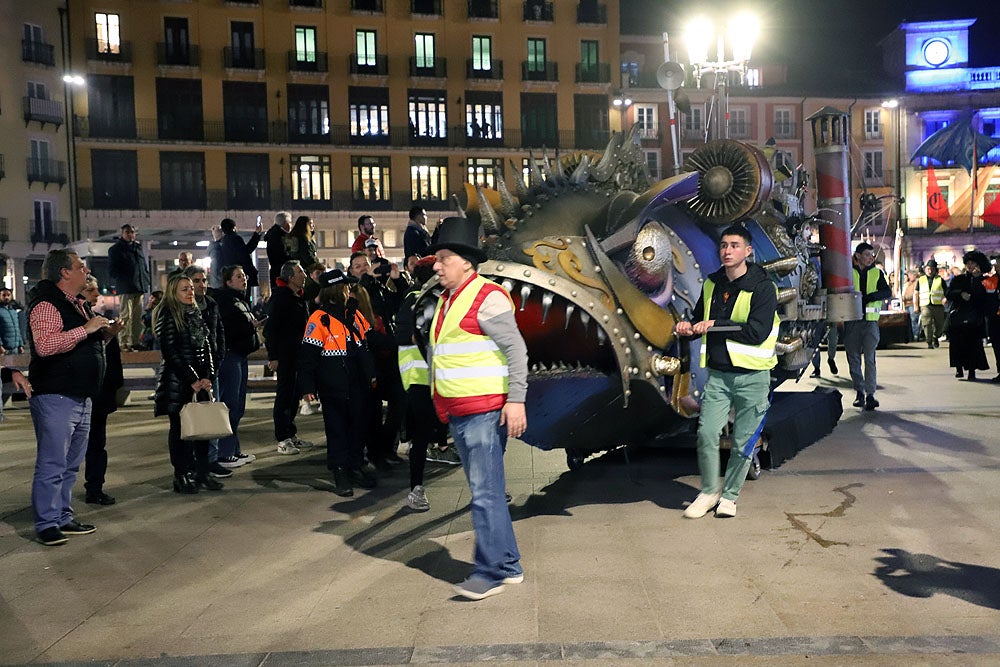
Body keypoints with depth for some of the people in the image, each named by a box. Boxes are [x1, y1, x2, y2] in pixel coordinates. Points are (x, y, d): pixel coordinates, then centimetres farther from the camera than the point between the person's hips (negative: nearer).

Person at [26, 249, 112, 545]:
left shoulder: (75, 304, 17)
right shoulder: (47, 304, -13)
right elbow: (45, 345, -29)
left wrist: (104, 334, 12)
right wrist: (86, 329, -25)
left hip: (81, 397, 10)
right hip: (56, 398, -10)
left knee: (71, 465, 15)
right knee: (52, 465, -3)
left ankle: (64, 518, 24)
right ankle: (46, 524, 6)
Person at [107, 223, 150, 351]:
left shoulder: (139, 248, 19)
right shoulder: (115, 249, 1)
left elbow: (146, 266, 25)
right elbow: (112, 270, -3)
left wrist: (146, 281, 11)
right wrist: (122, 281, -11)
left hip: (140, 288, 6)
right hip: (126, 289, -6)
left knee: (137, 317, 7)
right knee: (126, 316, -10)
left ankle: (135, 343, 13)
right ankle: (124, 344, -10)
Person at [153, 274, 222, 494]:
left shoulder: (196, 314, 15)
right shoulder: (167, 315, -4)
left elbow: (207, 347, 14)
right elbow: (170, 351, -11)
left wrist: (208, 376, 0)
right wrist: (191, 379, -12)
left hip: (200, 380, 6)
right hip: (177, 381, -6)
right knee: (179, 427, 0)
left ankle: (202, 473, 12)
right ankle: (181, 476, 8)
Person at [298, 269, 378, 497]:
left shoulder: (354, 313, 8)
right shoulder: (319, 319, -11)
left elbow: (367, 345, 18)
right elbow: (308, 356, -13)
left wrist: (371, 372, 19)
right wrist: (307, 387, -16)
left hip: (358, 384, 6)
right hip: (333, 388, -6)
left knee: (358, 425, 12)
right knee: (337, 429, 4)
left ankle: (355, 467, 26)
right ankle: (340, 474, 13)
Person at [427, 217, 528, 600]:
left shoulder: (487, 297, -11)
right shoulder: (446, 300, 17)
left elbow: (516, 349, -14)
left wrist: (516, 400, -20)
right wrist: (440, 403, 22)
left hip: (485, 412, -9)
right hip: (457, 414, 9)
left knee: (485, 494, -6)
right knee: (487, 492, 14)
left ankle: (489, 572, 3)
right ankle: (508, 565, 25)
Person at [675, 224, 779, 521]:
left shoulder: (762, 287, -9)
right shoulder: (712, 284, 9)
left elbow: (757, 332, -20)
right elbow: (701, 319, 22)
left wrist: (715, 325, -17)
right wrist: (689, 327, -2)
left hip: (751, 376, -4)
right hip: (718, 374, 4)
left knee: (743, 441, 5)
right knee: (706, 434, -4)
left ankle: (729, 495, 24)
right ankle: (709, 491, 16)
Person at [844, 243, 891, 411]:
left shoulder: (877, 273, 11)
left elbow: (887, 292, 0)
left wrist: (867, 297, -15)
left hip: (870, 320, 0)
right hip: (851, 320, 0)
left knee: (869, 357, -7)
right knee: (853, 358, 5)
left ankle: (870, 394, -7)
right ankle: (859, 392, 16)